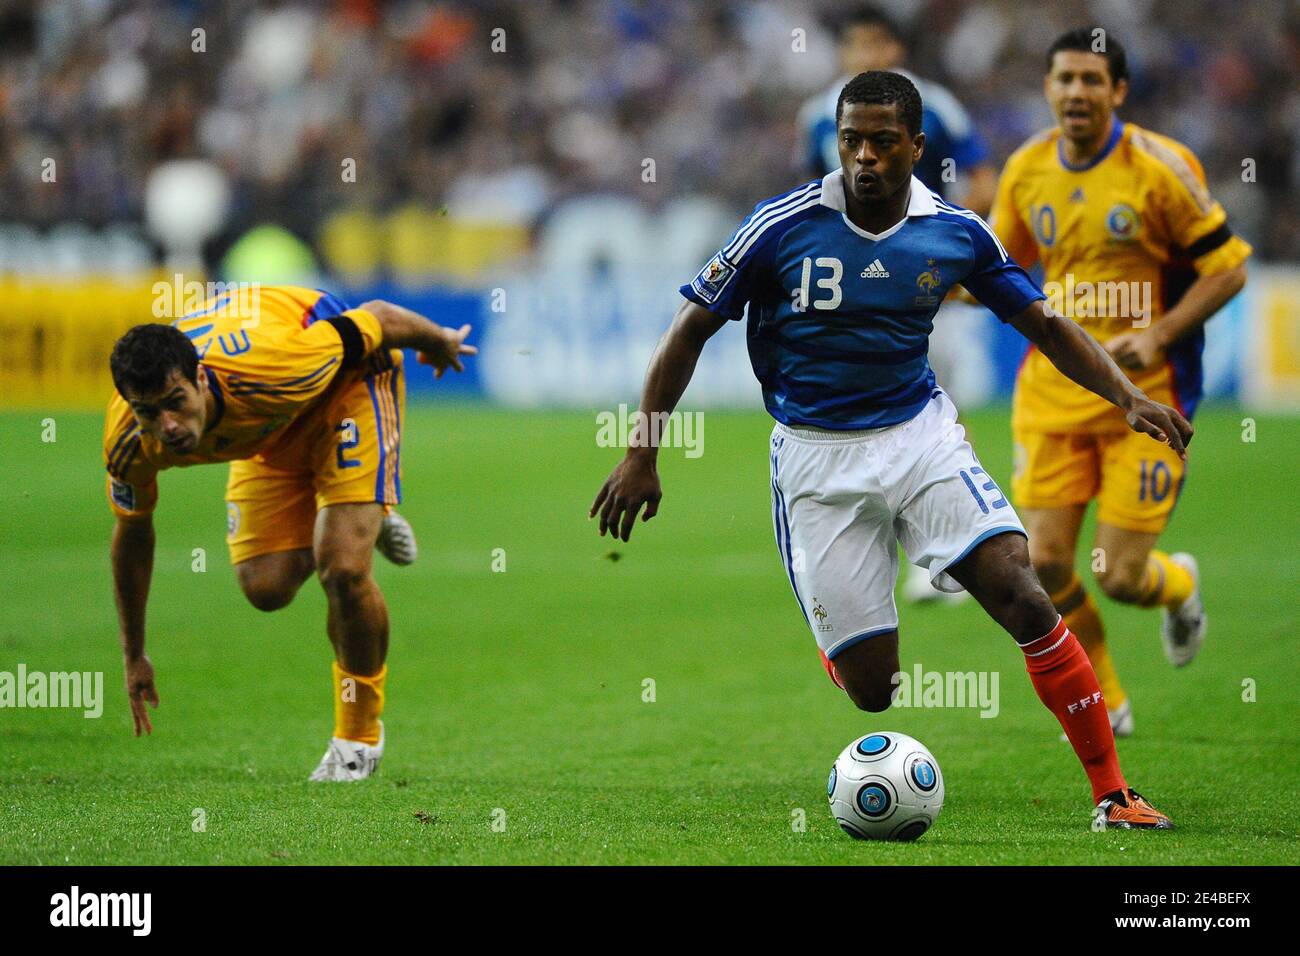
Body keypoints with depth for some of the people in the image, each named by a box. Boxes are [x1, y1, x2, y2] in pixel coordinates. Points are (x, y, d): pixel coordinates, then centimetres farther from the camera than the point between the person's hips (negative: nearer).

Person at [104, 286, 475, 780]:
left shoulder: (269, 369, -43)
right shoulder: (129, 443, -29)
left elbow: (378, 319, -25)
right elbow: (132, 532, -7)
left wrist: (440, 342, -2)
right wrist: (134, 657, 3)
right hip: (269, 428, 5)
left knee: (343, 571, -20)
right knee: (265, 586, -7)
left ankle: (360, 732, 4)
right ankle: (361, 521, 27)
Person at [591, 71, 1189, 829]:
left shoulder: (957, 233, -2)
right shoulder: (783, 226, -9)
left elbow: (1045, 325, 8)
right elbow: (693, 330, -1)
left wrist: (1128, 396, -7)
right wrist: (642, 455, -3)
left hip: (921, 434, 2)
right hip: (817, 460, -2)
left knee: (1026, 600, -18)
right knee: (868, 689, -7)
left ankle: (1112, 794, -8)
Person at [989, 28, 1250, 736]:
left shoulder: (1159, 167, -11)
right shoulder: (1026, 171, 2)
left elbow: (1228, 268, -7)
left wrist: (1156, 336, -18)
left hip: (1143, 390, -4)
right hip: (1053, 387, 4)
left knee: (1120, 577, -7)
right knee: (1042, 564, -6)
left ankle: (1178, 586, 33)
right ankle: (1104, 704, 19)